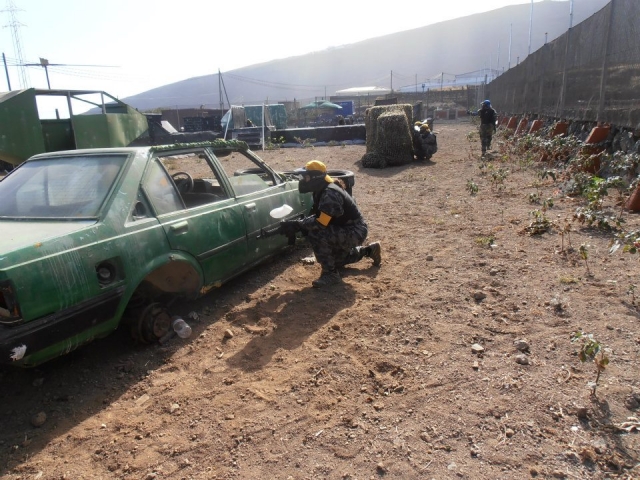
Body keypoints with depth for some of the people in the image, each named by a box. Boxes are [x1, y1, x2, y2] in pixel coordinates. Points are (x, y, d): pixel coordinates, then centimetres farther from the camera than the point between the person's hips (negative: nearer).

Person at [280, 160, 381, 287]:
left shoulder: (330, 194, -28)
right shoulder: (322, 191, 3)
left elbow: (320, 222, -33)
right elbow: (316, 216, 7)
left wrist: (295, 224, -27)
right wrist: (294, 225, -7)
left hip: (355, 232, -10)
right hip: (346, 230, 10)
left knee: (316, 234, -28)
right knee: (336, 259, 27)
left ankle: (330, 274, -16)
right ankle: (369, 250, 38)